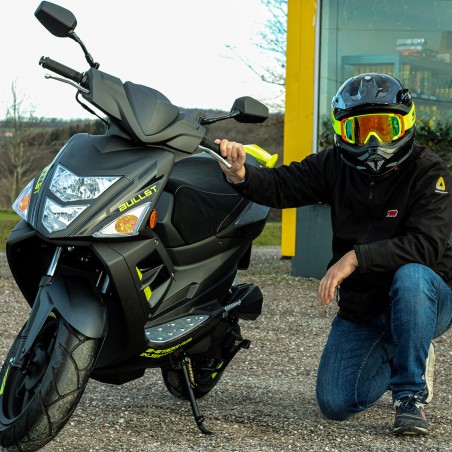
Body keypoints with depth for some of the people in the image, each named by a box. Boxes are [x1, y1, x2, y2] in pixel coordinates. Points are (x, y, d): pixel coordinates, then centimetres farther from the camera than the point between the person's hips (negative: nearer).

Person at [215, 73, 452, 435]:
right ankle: (392, 357, 29)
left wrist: (355, 257, -37)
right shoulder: (337, 165, -2)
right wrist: (241, 175, -30)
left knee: (410, 277, -40)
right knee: (336, 405, -4)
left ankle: (411, 395, -23)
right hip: (361, 309, 5)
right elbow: (282, 185, -7)